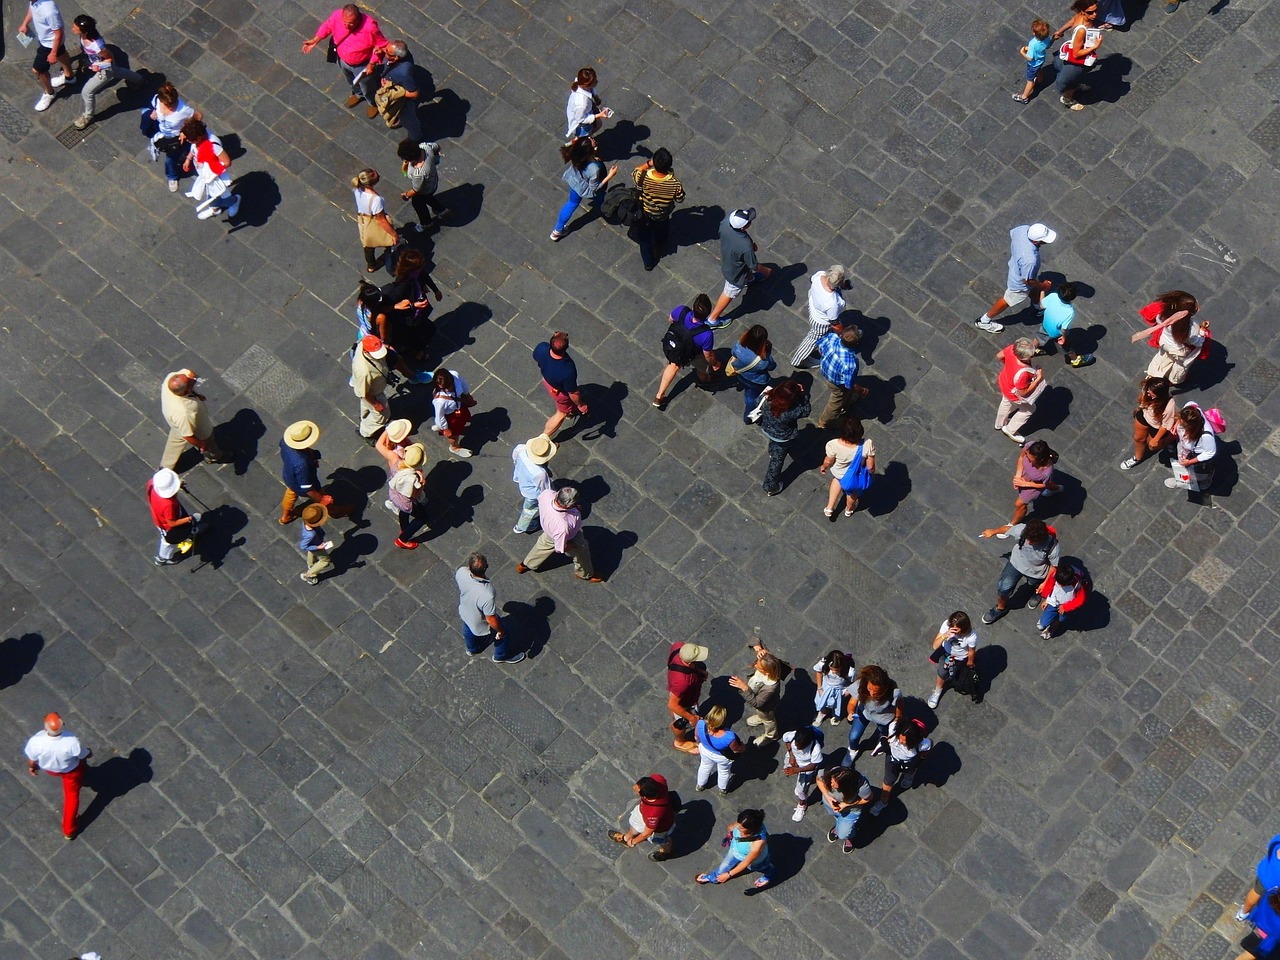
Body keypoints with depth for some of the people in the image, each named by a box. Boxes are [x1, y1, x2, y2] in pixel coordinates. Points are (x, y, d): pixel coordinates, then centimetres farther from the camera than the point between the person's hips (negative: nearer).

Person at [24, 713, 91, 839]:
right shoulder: (72, 742, -42)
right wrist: (89, 752, 5)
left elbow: (31, 760, -18)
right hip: (71, 770, -1)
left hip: (49, 769, 1)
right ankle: (68, 830, 38)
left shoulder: (36, 741, -39)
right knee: (72, 795, 26)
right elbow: (85, 755, -20)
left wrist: (31, 767, 7)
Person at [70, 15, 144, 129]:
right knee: (117, 72, 37)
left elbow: (110, 58, -26)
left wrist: (99, 66, -38)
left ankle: (88, 117, 33)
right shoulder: (83, 34, -28)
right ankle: (138, 79, 68)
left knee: (87, 92, 3)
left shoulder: (97, 47, -47)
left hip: (105, 69, -8)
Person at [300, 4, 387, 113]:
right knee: (352, 81, 35)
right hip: (343, 60, 4)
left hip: (363, 65, -4)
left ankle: (374, 103, 58)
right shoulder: (337, 16, -29)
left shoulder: (370, 27, -41)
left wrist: (372, 64, -23)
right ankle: (358, 94, 68)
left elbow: (381, 45, -24)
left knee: (367, 87, 25)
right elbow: (327, 26, -6)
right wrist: (315, 41, -11)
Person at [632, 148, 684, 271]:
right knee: (660, 237, 35)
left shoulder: (644, 177, -39)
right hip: (663, 216, 1)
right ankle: (657, 254, 64)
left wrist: (649, 163, -17)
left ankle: (648, 262, 48)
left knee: (645, 238, 29)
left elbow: (635, 173, -13)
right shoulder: (675, 182, -38)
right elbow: (680, 199, -17)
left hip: (645, 215, -1)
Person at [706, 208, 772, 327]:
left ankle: (750, 279, 74)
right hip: (736, 273, -6)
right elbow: (754, 265, -27)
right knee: (729, 294, 23)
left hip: (726, 260, 6)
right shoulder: (745, 246, -46)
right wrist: (767, 271, -4)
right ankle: (712, 320, 43)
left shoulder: (727, 220, -32)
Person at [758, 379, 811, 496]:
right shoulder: (790, 413, -43)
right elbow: (805, 411, -24)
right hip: (781, 439, -5)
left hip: (766, 430, 5)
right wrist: (803, 394, -23)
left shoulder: (768, 399, -33)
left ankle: (772, 452, 76)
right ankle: (771, 487, 39)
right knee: (777, 460, 20)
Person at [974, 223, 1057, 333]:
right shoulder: (1030, 260, -47)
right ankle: (983, 321, 43)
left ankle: (1039, 307, 65)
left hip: (1015, 265, 7)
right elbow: (1027, 280, -29)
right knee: (1007, 301, 22)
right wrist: (1043, 285, -10)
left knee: (1035, 290, 34)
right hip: (1020, 284, -7)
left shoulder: (1024, 229, -30)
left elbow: (1011, 233, -5)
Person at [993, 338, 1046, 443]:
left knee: (1006, 402, 37)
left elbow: (999, 356, -10)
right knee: (1029, 409, 24)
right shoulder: (1022, 374, -48)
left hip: (1005, 381, 6)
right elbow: (1023, 392, -30)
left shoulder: (1012, 348, -33)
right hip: (1014, 394, -6)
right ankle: (1010, 430, 44)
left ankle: (1000, 423, 66)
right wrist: (1039, 378, -26)